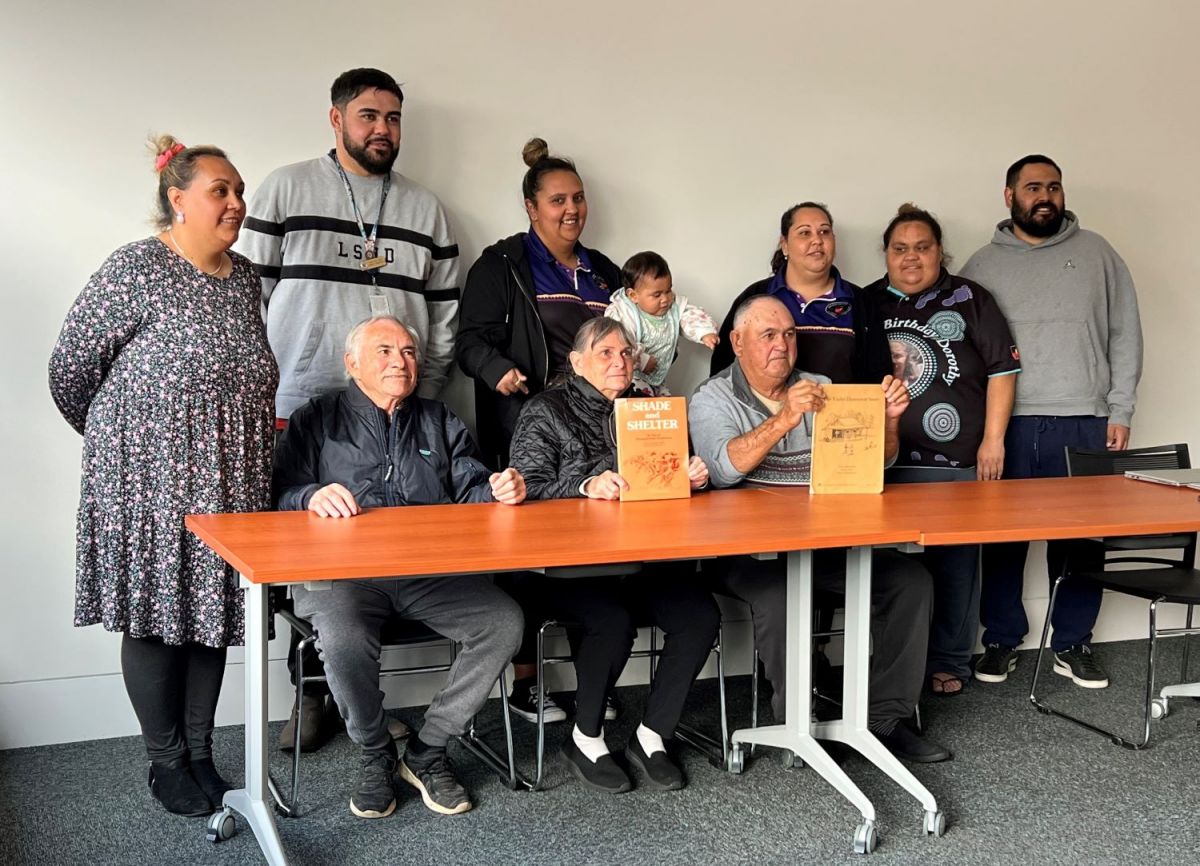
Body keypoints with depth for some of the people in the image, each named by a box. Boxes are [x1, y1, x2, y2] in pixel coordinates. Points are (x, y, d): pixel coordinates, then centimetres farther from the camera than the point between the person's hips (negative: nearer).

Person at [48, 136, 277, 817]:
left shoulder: (245, 276, 10)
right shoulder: (137, 270, -11)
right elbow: (70, 366, -6)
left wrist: (254, 434, 13)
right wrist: (111, 435, 6)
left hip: (230, 479, 6)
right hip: (150, 478, -6)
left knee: (213, 608, 10)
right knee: (158, 613, 3)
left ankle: (202, 753, 23)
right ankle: (168, 762, 17)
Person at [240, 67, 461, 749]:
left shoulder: (425, 208, 14)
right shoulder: (287, 189, 6)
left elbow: (445, 316, 13)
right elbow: (249, 297, 3)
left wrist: (423, 398, 5)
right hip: (299, 410, -2)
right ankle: (313, 692, 16)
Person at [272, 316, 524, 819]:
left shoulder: (438, 422, 26)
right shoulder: (319, 420, 15)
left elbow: (470, 487, 15)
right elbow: (281, 493, 2)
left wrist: (499, 490, -8)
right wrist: (312, 496, -21)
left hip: (431, 571, 3)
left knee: (505, 622, -22)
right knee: (343, 639, -35)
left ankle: (427, 752, -7)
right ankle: (375, 755, -5)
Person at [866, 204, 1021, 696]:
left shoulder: (968, 299, 5)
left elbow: (1002, 369, 4)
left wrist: (993, 441, -2)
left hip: (957, 463, -1)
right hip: (885, 463, 1)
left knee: (956, 564, 2)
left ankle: (950, 663, 15)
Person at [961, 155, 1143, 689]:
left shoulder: (1095, 253, 9)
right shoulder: (983, 266, 7)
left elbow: (1125, 334, 8)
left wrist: (1120, 411, 1)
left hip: (1084, 424, 1)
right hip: (1008, 424, 0)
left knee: (1081, 539, 5)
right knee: (1004, 539, 3)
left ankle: (1072, 644, 19)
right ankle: (1001, 640, 18)